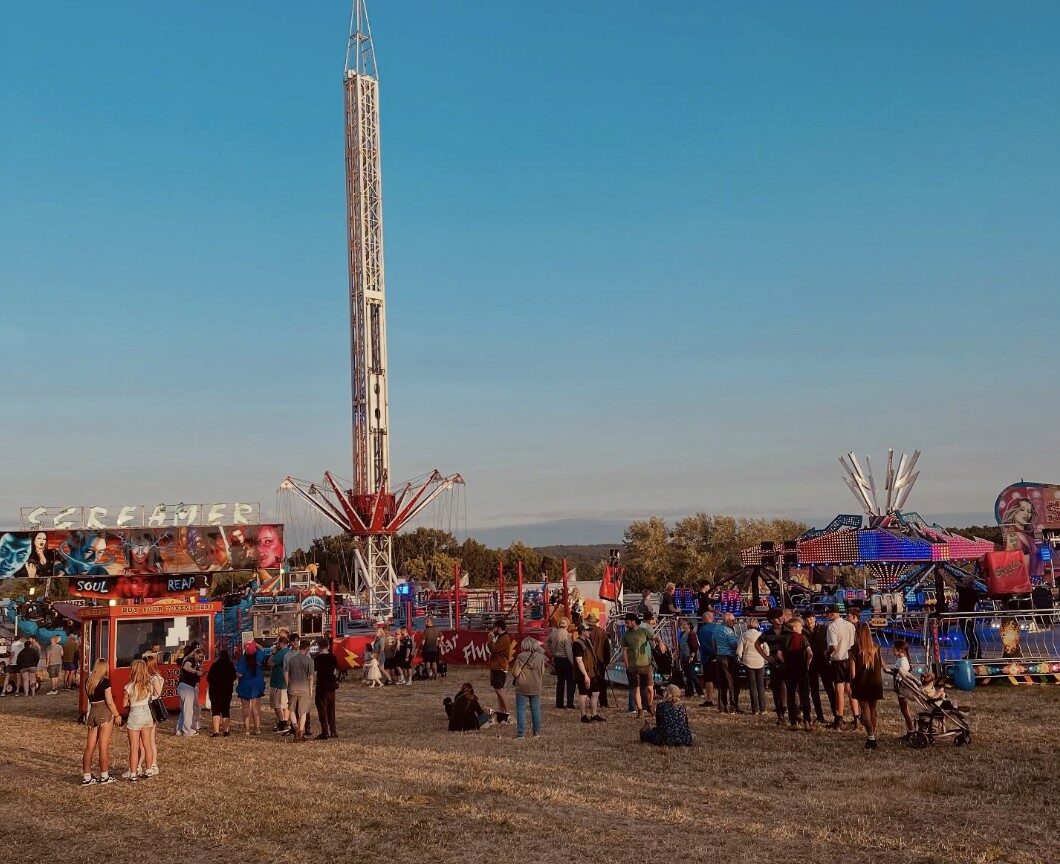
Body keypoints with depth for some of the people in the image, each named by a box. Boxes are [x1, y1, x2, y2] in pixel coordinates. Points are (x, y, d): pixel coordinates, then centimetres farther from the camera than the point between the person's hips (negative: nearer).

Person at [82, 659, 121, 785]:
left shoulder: (88, 682, 9)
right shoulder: (105, 682, -10)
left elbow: (90, 697, 14)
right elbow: (109, 702, -12)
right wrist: (117, 715, -3)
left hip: (92, 712, 6)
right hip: (105, 713, -6)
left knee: (90, 747, 8)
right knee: (104, 746, 1)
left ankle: (87, 777, 12)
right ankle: (104, 777, 8)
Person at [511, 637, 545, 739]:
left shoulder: (521, 657, -15)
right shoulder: (540, 657, -4)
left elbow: (515, 673, -14)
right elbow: (542, 673, 5)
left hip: (522, 687, -3)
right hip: (536, 687, 3)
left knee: (521, 709, 4)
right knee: (536, 708, 13)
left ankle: (521, 733, 2)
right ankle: (537, 732, 19)